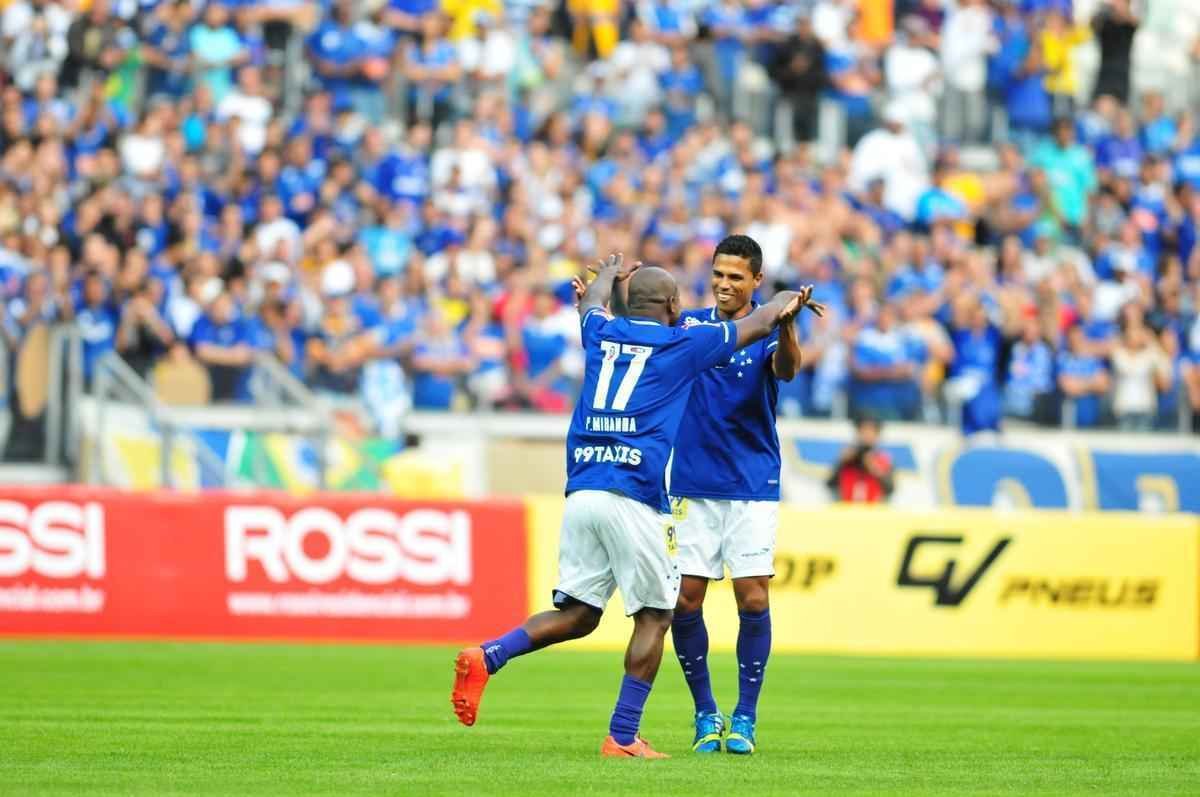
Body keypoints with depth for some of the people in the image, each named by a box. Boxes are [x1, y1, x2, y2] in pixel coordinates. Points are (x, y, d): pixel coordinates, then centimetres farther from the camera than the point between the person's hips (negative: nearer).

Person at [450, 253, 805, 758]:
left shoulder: (602, 333, 16)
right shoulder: (682, 343, 6)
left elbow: (591, 302, 43)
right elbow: (760, 323, 20)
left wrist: (609, 272, 64)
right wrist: (788, 299, 40)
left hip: (580, 493, 5)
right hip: (633, 498, -5)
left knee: (578, 614, 9)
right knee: (654, 617, 3)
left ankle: (487, 657, -12)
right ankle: (622, 738, -2)